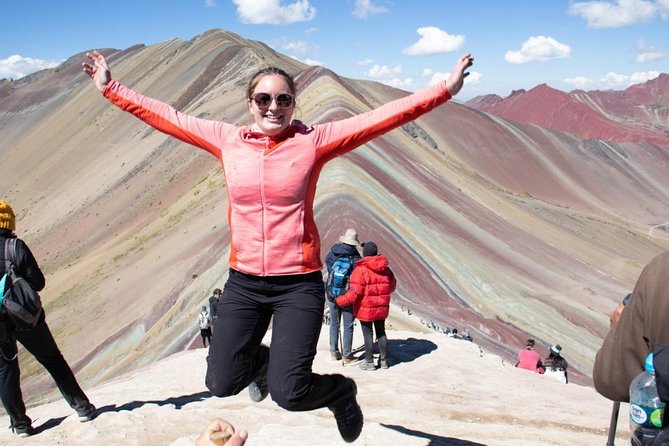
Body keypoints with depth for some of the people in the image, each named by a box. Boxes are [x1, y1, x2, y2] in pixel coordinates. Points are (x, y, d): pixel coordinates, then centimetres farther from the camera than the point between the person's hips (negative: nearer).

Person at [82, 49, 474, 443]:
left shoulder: (314, 140, -5)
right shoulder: (226, 139, 2)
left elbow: (383, 117, -11)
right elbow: (164, 116, 10)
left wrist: (445, 89, -16)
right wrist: (111, 88, 13)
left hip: (299, 283, -3)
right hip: (243, 282, 4)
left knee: (289, 394, -10)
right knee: (221, 384, 3)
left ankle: (341, 391, 26)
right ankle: (260, 359, 39)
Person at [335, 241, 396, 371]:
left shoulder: (360, 269, -18)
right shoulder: (386, 269, 1)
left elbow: (355, 292, -21)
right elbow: (392, 286, 13)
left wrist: (340, 301, -10)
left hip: (366, 309, -5)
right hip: (382, 308, 5)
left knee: (368, 335, 5)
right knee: (381, 332, 17)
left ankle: (369, 362, 12)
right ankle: (384, 360, 25)